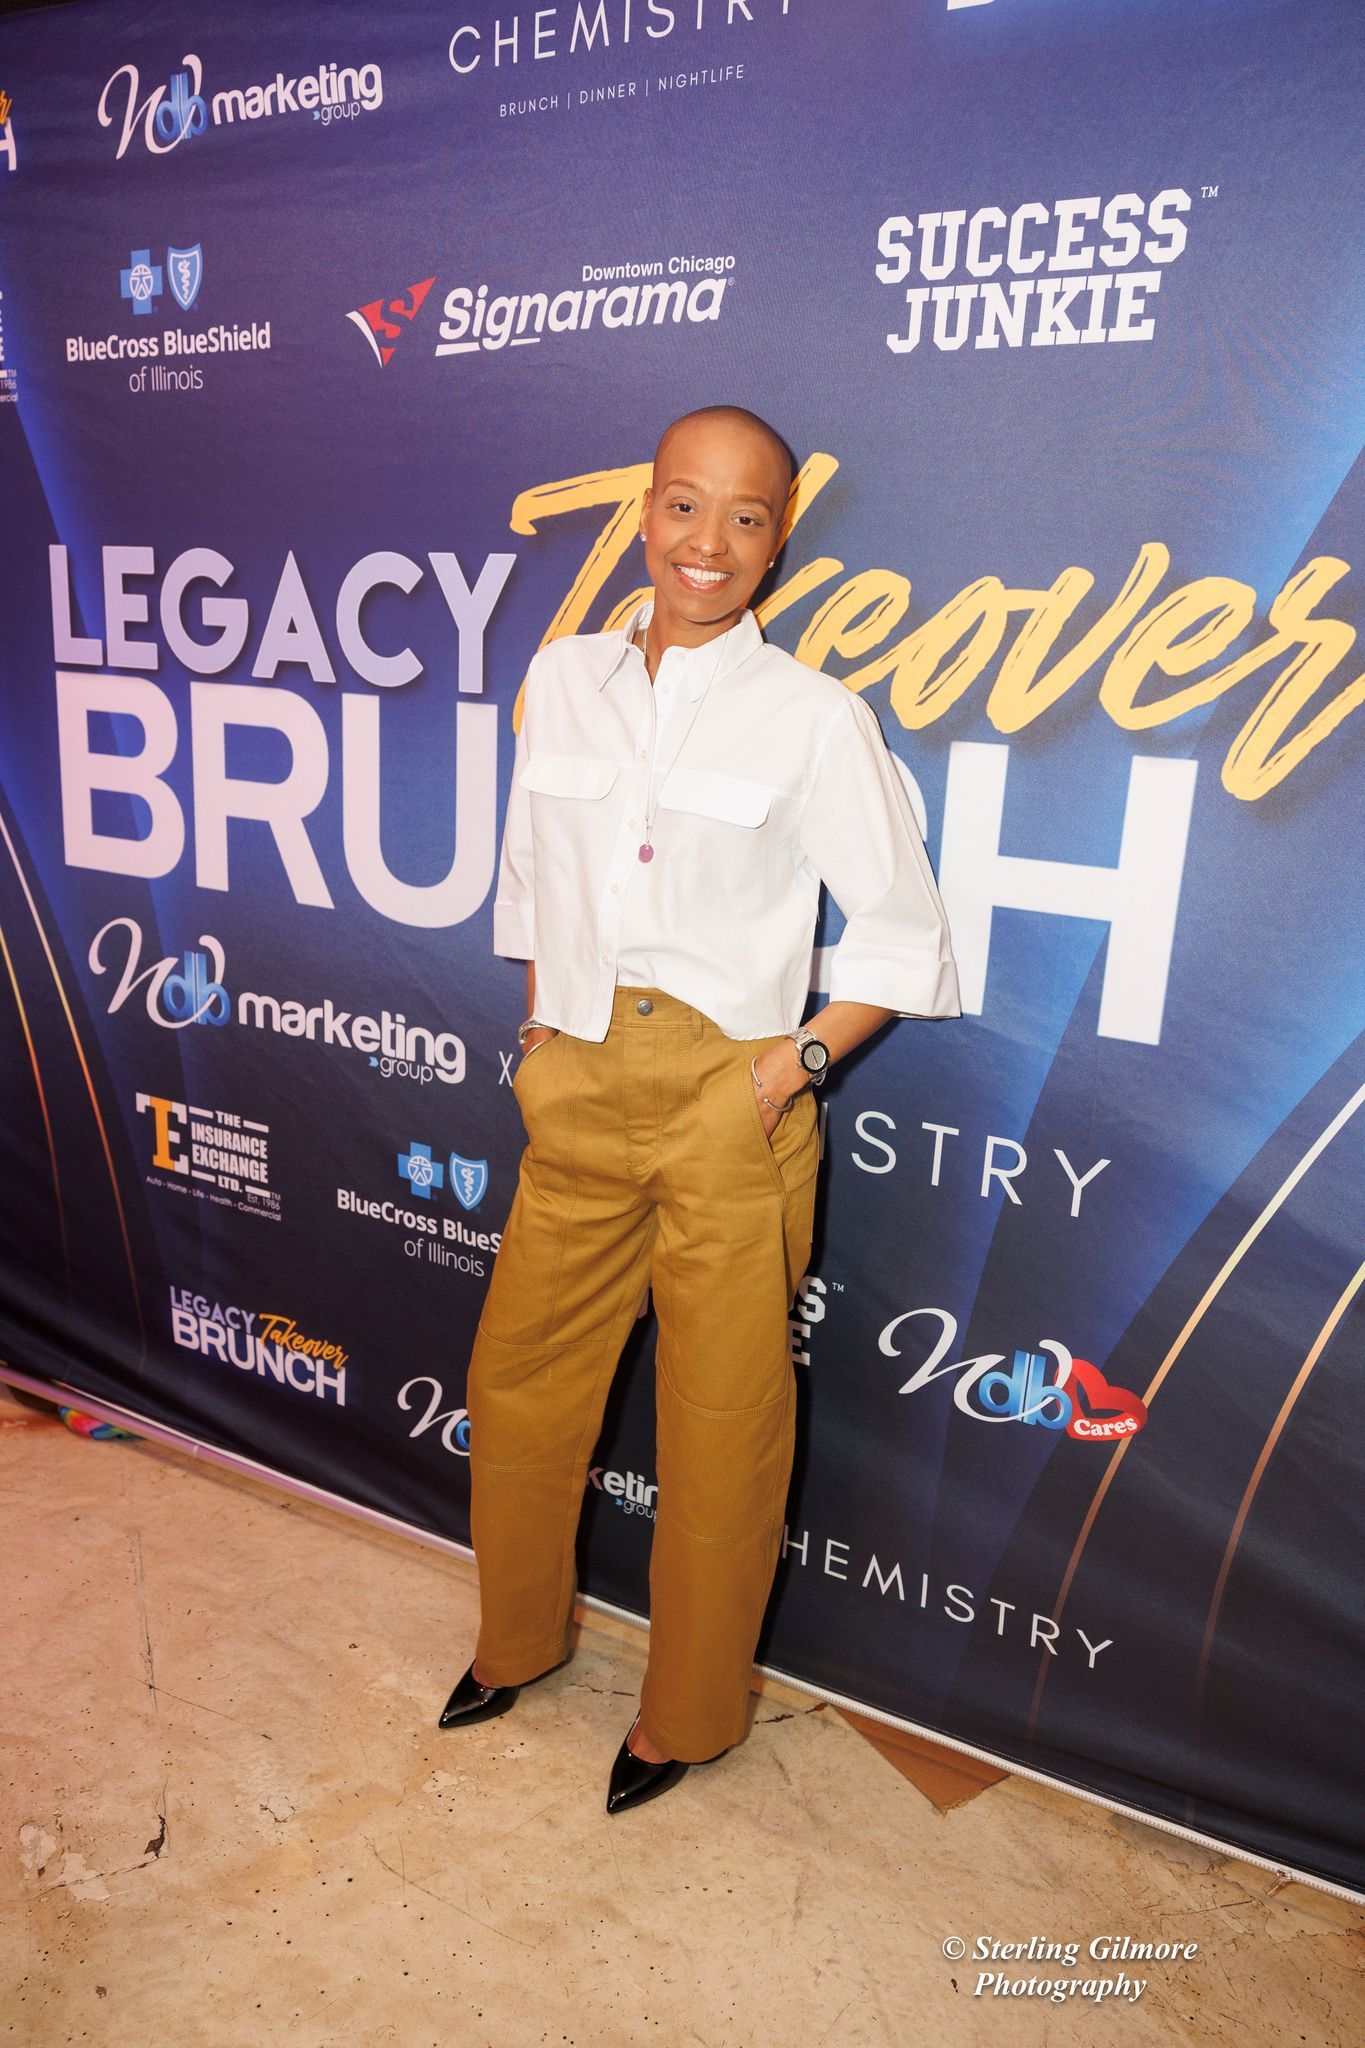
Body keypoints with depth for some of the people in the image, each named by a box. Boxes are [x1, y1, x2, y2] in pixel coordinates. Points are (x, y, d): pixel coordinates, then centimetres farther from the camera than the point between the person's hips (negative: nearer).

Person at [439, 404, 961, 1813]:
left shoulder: (815, 718, -6)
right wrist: (540, 1024, 11)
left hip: (730, 1107, -4)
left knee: (721, 1426, 9)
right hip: (576, 1099, 5)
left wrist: (801, 1061, -11)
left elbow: (901, 930, -2)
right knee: (519, 1382, 17)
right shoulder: (562, 679, 7)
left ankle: (688, 1713, 34)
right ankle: (517, 1636, 45)